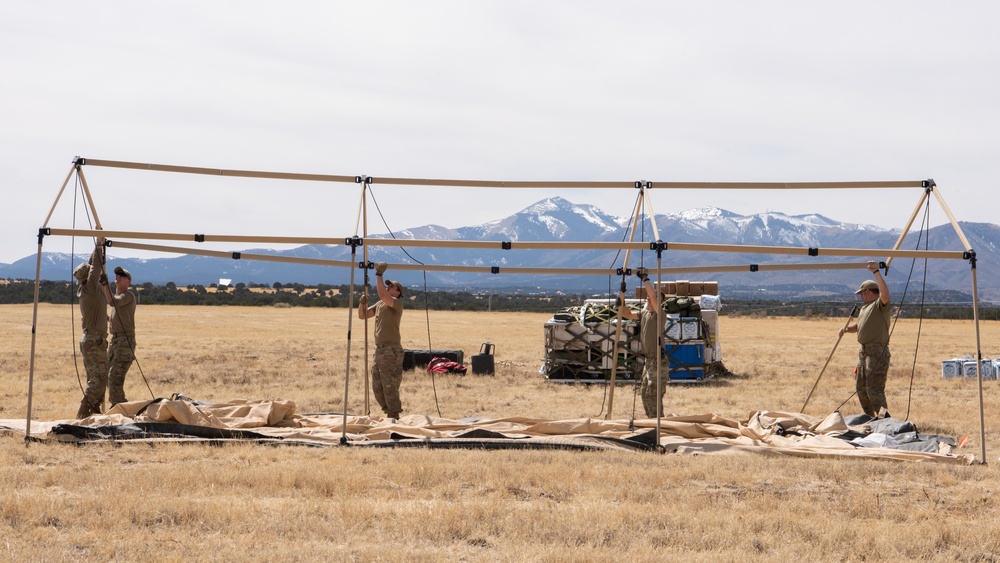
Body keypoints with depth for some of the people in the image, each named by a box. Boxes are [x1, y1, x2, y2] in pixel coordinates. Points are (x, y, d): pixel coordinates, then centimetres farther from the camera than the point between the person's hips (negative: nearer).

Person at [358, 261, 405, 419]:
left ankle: (394, 417, -2)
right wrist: (363, 302, 3)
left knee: (390, 387, -8)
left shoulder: (397, 303, -7)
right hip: (379, 350, 9)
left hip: (391, 351, -9)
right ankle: (390, 413, 21)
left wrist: (379, 275, -18)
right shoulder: (379, 305, 19)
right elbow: (362, 315, 21)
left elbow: (382, 295, -25)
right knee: (377, 387, 11)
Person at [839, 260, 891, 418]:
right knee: (861, 387, 15)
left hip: (877, 352, -10)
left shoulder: (880, 305, -8)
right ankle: (870, 417, 25)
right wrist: (846, 328, 13)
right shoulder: (865, 308, 23)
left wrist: (876, 272, -30)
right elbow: (858, 325, 34)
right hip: (864, 350, 10)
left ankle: (883, 416, -24)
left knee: (874, 388, -18)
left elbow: (885, 293, -30)